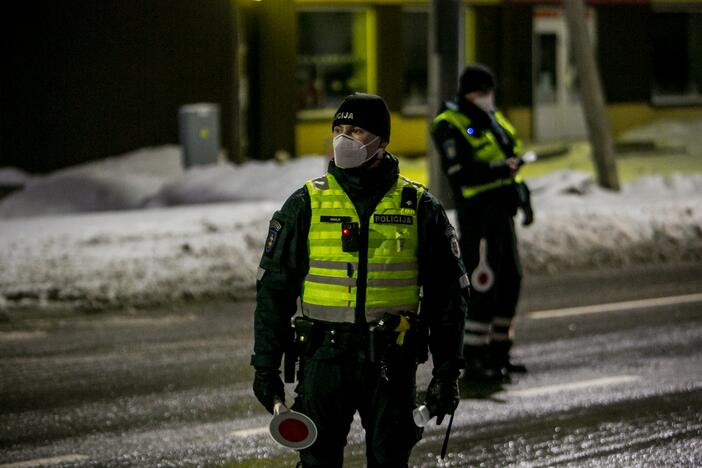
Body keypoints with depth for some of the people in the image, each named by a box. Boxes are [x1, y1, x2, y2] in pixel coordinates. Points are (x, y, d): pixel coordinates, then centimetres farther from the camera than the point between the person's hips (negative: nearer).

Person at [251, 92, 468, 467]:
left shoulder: (419, 208, 3)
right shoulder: (306, 205, 2)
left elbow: (448, 293, 7)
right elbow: (273, 288, 5)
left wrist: (447, 370, 3)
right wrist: (266, 366, 2)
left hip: (392, 363, 0)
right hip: (325, 356, 0)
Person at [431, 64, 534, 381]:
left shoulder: (491, 119, 19)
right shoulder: (449, 125, -10)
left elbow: (510, 159, 28)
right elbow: (460, 173, -21)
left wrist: (524, 198, 23)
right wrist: (502, 170, -29)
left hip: (501, 210, 10)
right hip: (477, 212, -9)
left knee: (510, 280, 12)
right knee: (482, 283, -10)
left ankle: (498, 352, 22)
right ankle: (473, 358, -6)